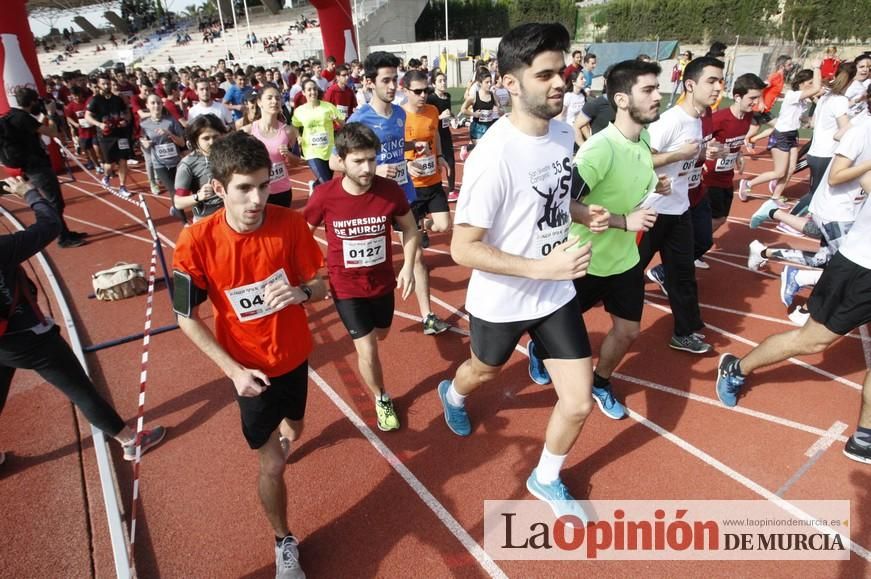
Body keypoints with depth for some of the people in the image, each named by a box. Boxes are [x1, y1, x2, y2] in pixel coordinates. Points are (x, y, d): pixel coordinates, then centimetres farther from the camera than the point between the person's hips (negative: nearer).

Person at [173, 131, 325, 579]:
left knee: (293, 429, 28)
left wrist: (301, 292, -32)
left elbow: (319, 286, -8)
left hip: (295, 356, 3)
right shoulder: (196, 243, -24)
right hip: (251, 368, -3)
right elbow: (187, 318, -12)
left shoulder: (290, 224, -20)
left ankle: (283, 433, 68)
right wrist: (233, 370, -18)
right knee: (271, 465, 5)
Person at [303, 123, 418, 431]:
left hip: (383, 282, 3)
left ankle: (362, 329, 65)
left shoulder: (390, 190, -18)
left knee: (381, 334, 26)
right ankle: (381, 399, 25)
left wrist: (408, 267, -10)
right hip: (346, 287, -3)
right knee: (367, 351, -4)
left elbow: (410, 228, 0)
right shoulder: (325, 196, -21)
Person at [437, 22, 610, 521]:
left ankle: (546, 479, 37)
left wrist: (584, 213, -5)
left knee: (580, 404, 6)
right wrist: (541, 266, -31)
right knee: (486, 371, 24)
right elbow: (463, 248, -25)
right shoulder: (495, 155, -27)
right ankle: (453, 395, 64)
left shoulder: (563, 132, -3)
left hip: (558, 293, 5)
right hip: (501, 301, -5)